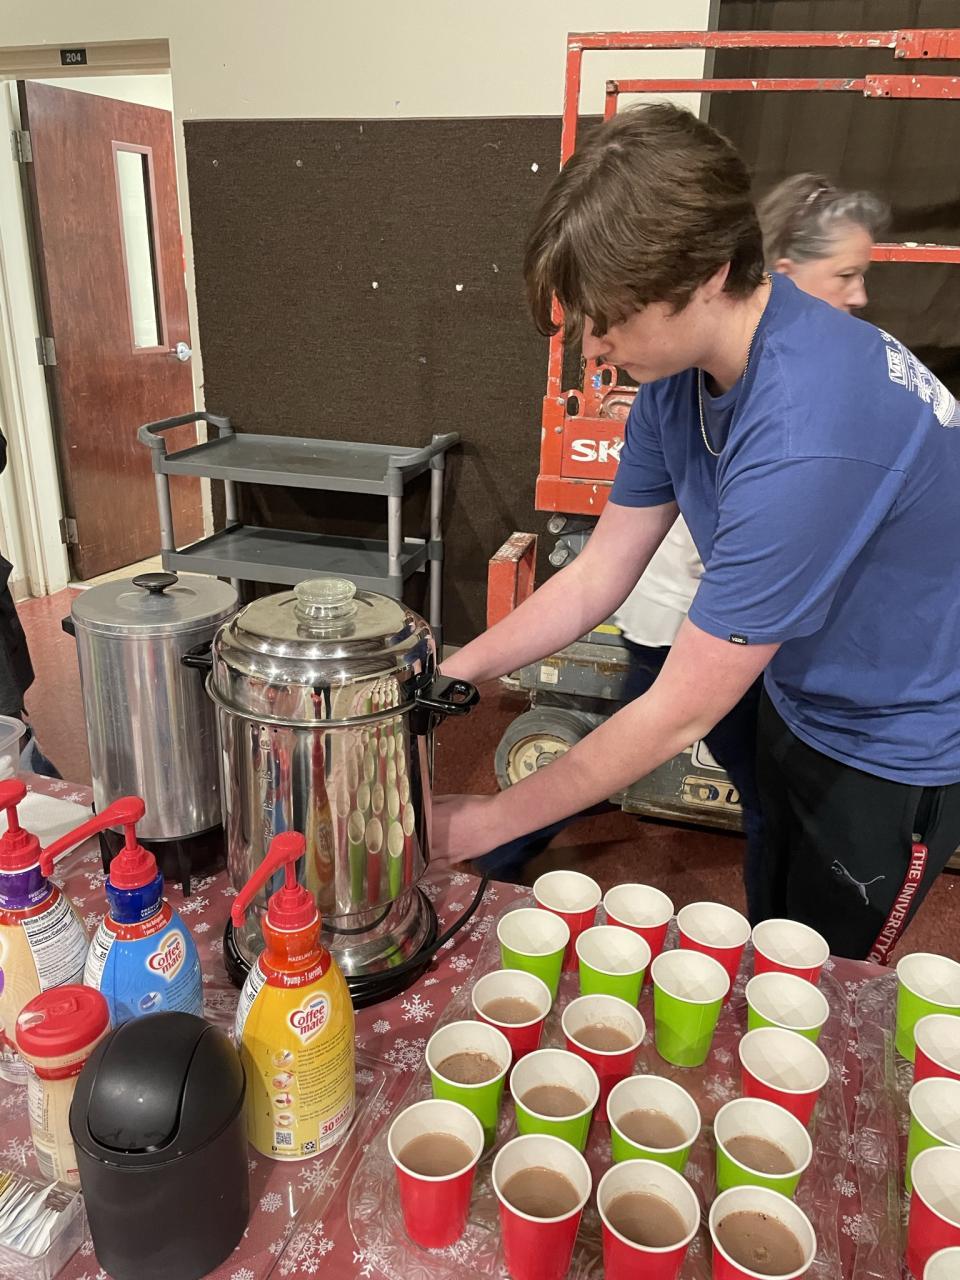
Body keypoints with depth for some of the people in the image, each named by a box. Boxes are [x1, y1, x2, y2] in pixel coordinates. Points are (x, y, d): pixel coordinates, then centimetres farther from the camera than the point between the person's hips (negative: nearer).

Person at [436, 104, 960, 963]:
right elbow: (596, 577, -6)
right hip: (800, 708, 7)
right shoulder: (681, 370, -11)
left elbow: (678, 714, -31)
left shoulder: (807, 438, -38)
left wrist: (487, 822, -21)